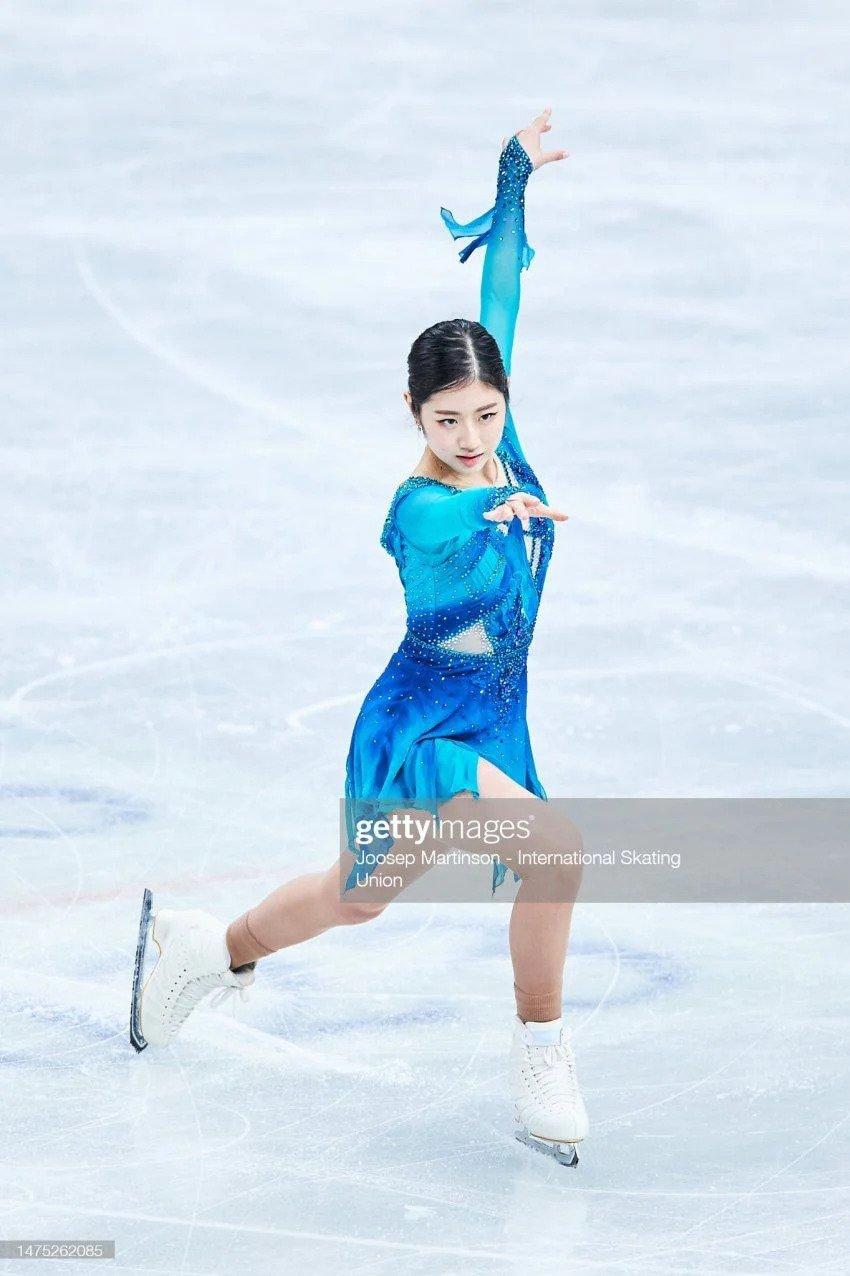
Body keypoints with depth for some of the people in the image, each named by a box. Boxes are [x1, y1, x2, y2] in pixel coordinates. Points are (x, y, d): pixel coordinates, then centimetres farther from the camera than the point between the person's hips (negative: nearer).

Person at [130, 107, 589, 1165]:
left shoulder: (499, 450, -6)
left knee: (357, 898, 21)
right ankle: (540, 1055, -9)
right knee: (555, 848, -26)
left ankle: (207, 946, 45)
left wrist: (516, 173, 10)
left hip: (493, 724, 8)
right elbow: (435, 527, -46)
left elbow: (497, 298, 3)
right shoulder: (418, 505, -22)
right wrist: (496, 507, -62)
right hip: (420, 731, -8)